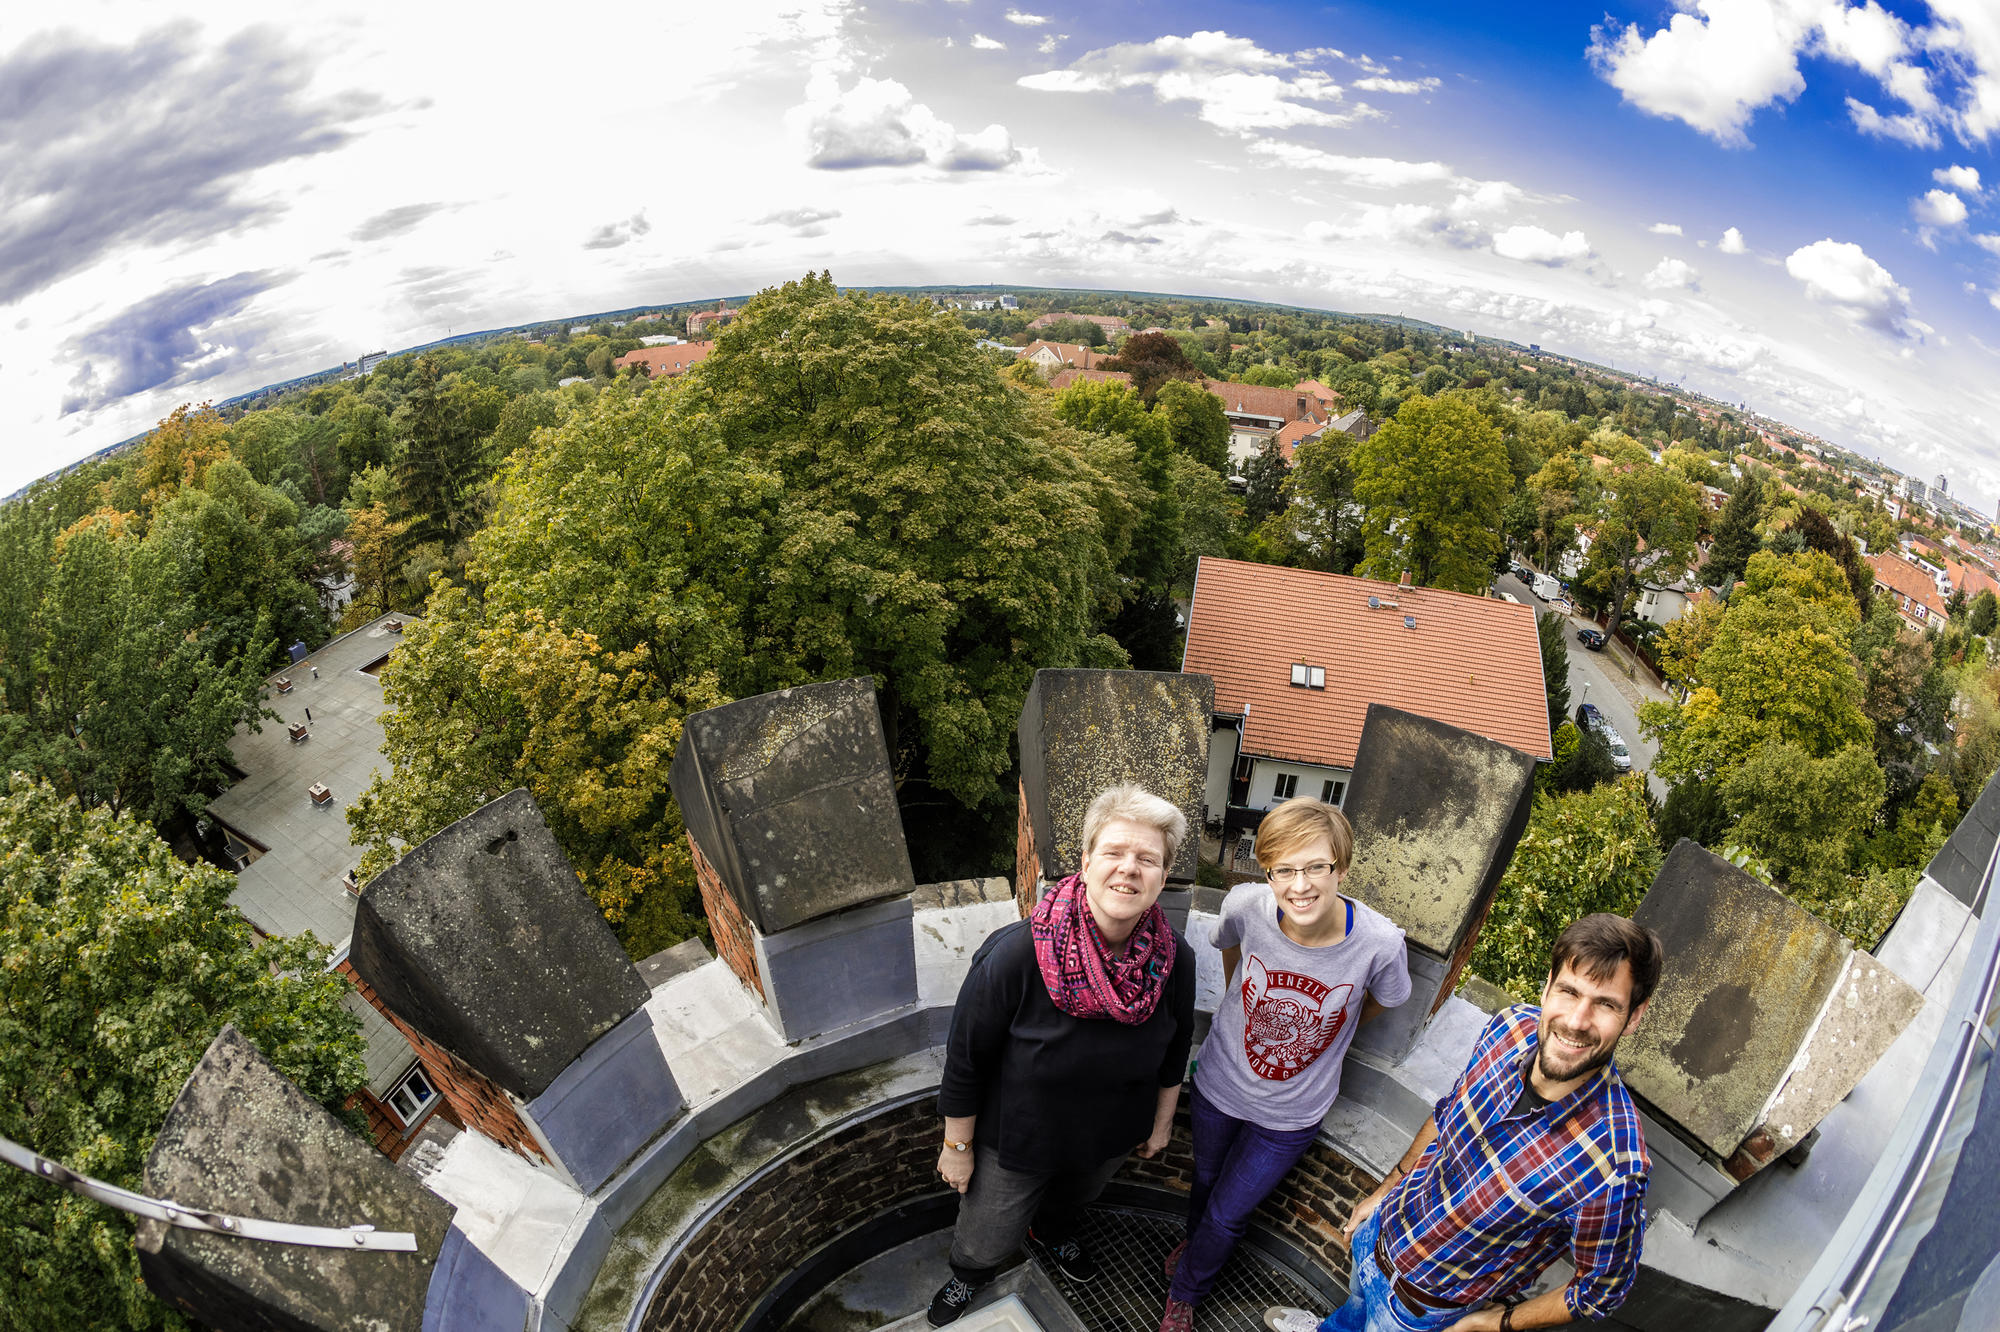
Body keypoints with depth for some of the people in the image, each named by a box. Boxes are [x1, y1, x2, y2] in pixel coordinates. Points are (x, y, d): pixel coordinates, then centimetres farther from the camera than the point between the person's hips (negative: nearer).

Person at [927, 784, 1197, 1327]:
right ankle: (969, 1275, 58)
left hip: (1110, 1138, 4)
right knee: (985, 1243, 21)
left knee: (1074, 1199, 35)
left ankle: (1052, 1232, 71)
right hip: (1016, 1140, -3)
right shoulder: (1015, 953, -35)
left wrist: (1162, 1121, 10)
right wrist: (957, 1145, -11)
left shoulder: (1175, 959, -22)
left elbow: (1175, 1047, -1)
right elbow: (965, 1058, -21)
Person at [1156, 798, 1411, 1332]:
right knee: (1205, 1181, 28)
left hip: (1290, 1114, -1)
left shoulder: (1379, 942, -32)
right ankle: (1195, 1238, 64)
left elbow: (1381, 1001, -5)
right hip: (1220, 1085, 1)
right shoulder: (1246, 906, -29)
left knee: (1228, 1214, 18)